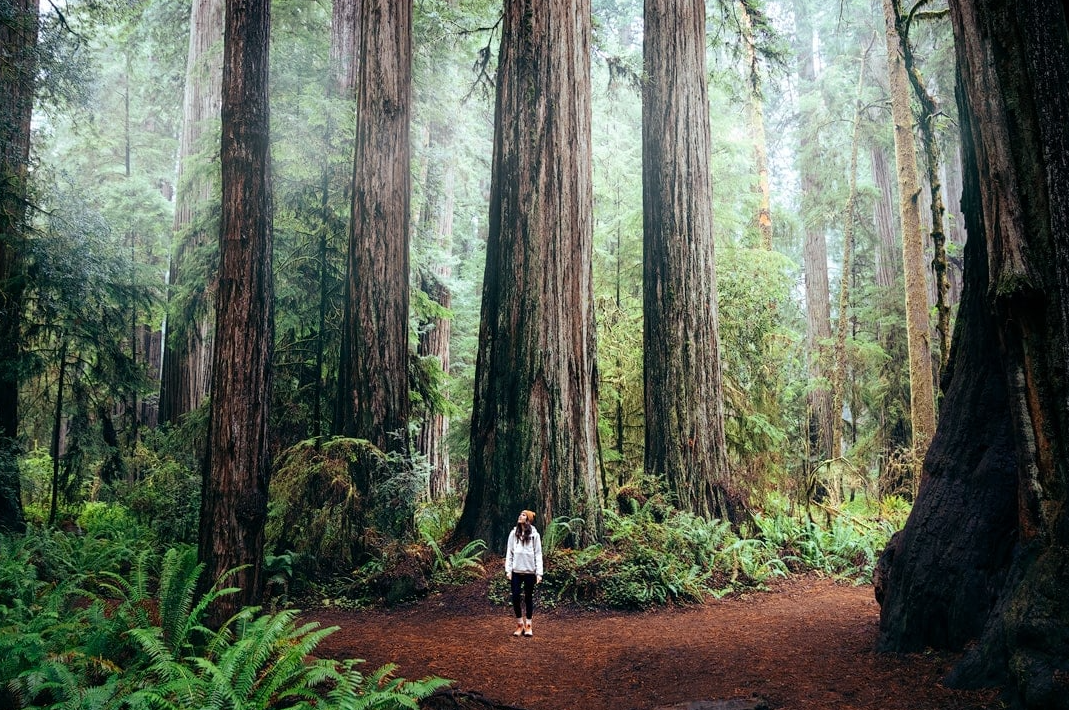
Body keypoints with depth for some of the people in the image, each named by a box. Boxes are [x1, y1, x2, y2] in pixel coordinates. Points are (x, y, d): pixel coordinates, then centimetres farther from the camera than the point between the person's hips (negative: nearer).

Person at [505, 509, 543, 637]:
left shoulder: (534, 535, -1)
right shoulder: (513, 533, 4)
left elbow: (538, 554, -2)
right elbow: (509, 552, 5)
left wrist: (539, 573, -8)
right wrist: (508, 570, -3)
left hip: (530, 572, -2)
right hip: (516, 571, 2)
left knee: (528, 598, 8)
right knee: (515, 597, -1)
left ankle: (528, 626, 17)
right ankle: (519, 625, 13)